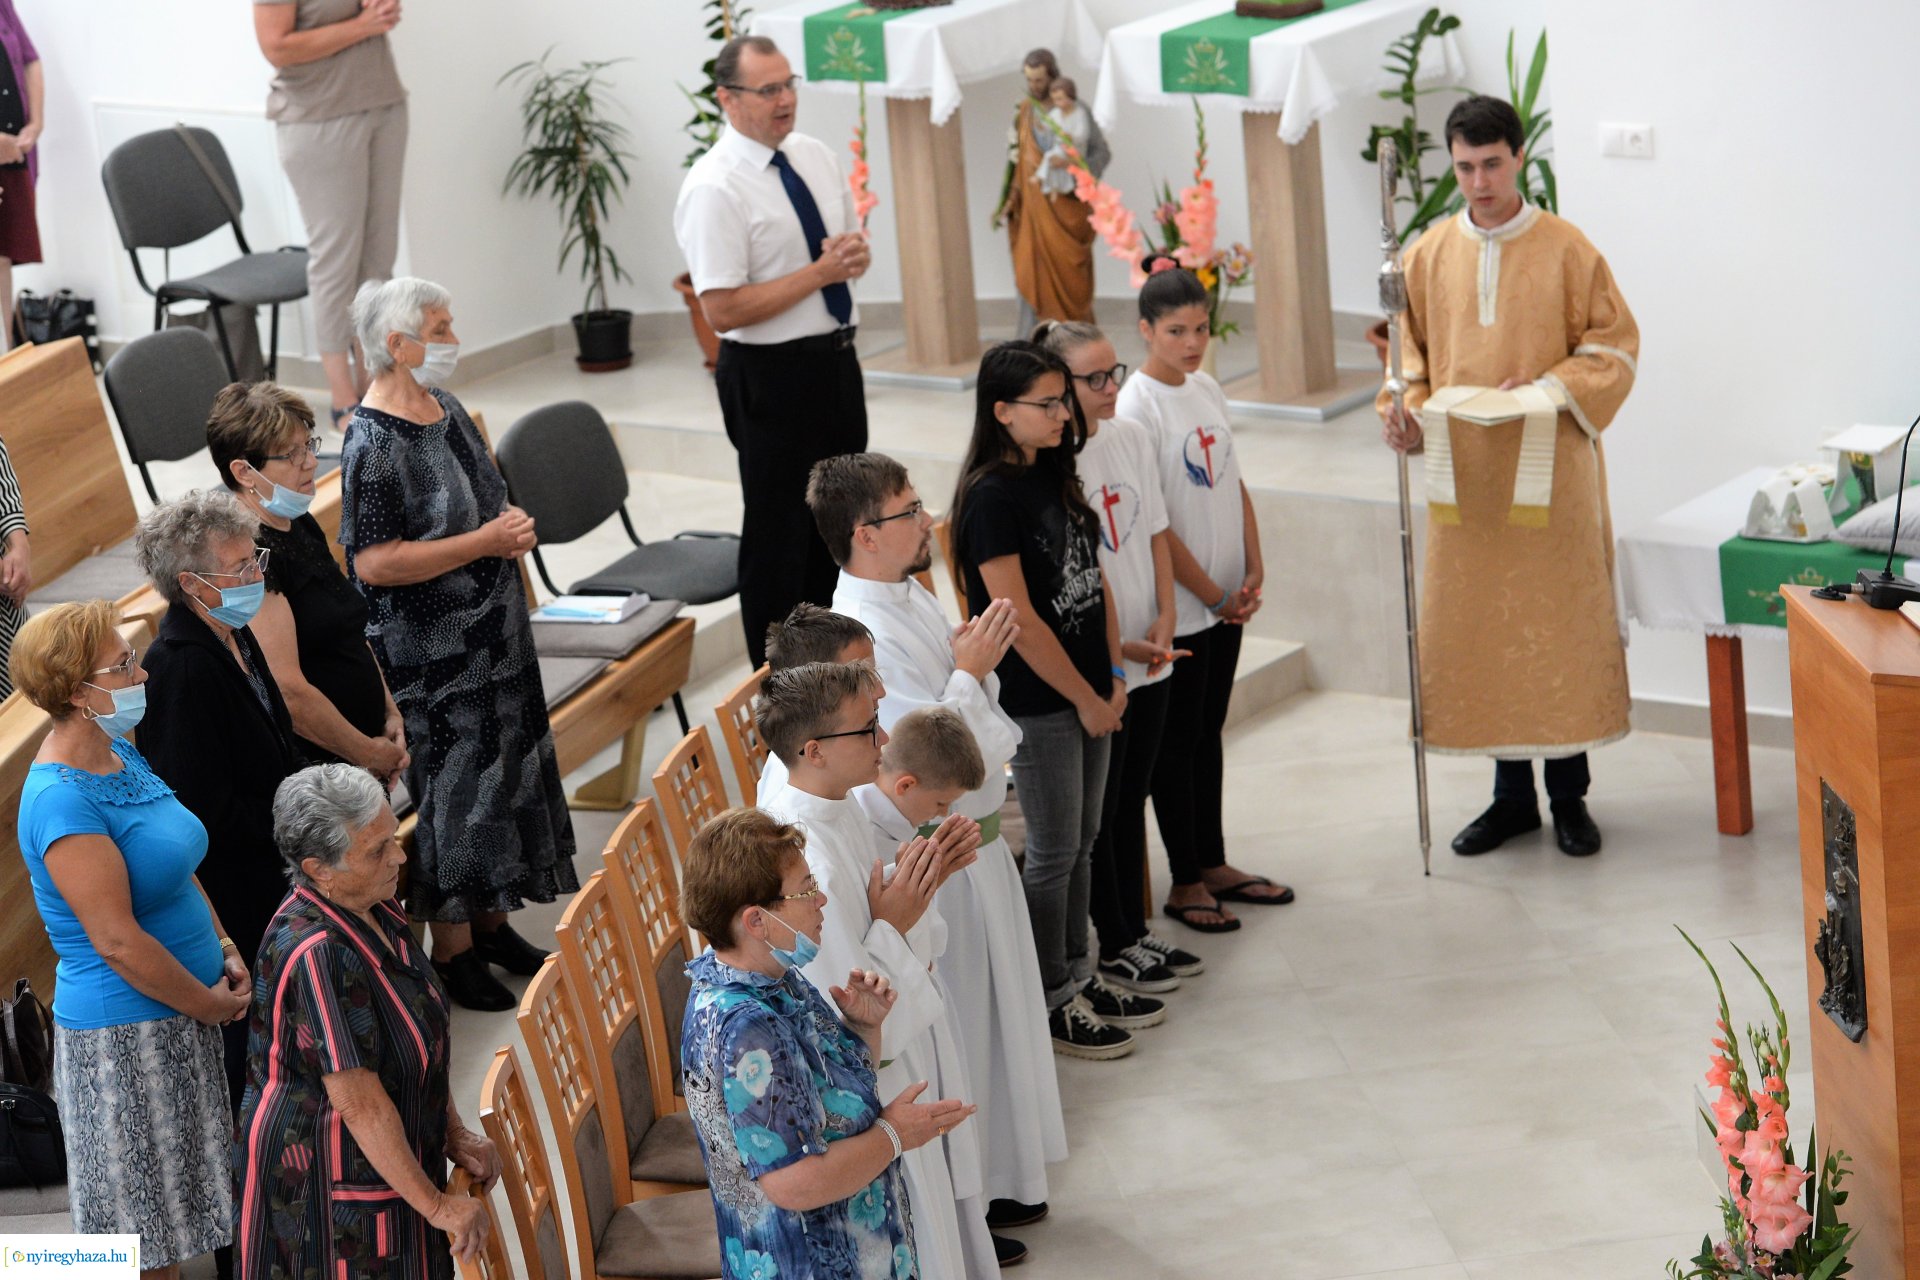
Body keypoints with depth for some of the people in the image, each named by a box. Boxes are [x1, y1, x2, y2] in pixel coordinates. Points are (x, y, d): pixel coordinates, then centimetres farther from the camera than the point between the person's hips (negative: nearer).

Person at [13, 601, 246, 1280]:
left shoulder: (122, 756, 6)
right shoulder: (63, 801, -24)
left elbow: (178, 870, 19)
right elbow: (120, 943, -24)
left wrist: (226, 950, 5)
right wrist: (214, 1005, -14)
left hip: (180, 1017, 9)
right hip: (126, 1037, -9)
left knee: (169, 1219, 19)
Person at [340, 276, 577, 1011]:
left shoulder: (446, 409, 7)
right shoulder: (374, 444, -22)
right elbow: (374, 562, -26)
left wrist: (510, 528, 5)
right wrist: (485, 541, -23)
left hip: (493, 638, 9)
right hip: (429, 658, -9)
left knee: (504, 776, 17)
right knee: (455, 793, -1)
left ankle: (489, 924, 32)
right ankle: (453, 952, 13)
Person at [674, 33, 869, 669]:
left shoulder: (815, 156, 4)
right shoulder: (715, 188, -19)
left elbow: (855, 242, 17)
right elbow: (724, 309, -23)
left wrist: (853, 252, -8)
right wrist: (820, 272, -21)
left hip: (836, 359, 7)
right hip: (772, 376, -7)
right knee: (780, 535, 5)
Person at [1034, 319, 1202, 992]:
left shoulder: (1132, 437, 3)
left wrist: (1165, 619, -1)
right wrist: (1115, 647, -16)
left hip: (1150, 654, 7)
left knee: (1133, 798, 18)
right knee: (1098, 810, 7)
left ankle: (1136, 930, 30)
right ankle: (1114, 946, 19)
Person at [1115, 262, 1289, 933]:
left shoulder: (1206, 389, 6)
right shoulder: (1137, 406, -17)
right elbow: (1149, 524, -18)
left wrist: (1253, 572, 2)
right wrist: (1213, 595, -11)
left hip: (1225, 601, 7)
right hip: (1176, 607, -7)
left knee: (1208, 733, 17)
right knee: (1177, 742, 4)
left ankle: (1214, 864, 28)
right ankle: (1185, 883, 13)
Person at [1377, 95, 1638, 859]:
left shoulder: (1566, 248, -3)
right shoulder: (1430, 254, 6)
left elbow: (1614, 343, -1)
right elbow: (1411, 351, 11)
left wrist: (1547, 388, -16)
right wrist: (1404, 409, -8)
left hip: (1549, 468, -3)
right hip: (1463, 472, 3)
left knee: (1559, 623, 1)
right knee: (1475, 628, 6)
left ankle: (1568, 795, 13)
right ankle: (1511, 795, 18)